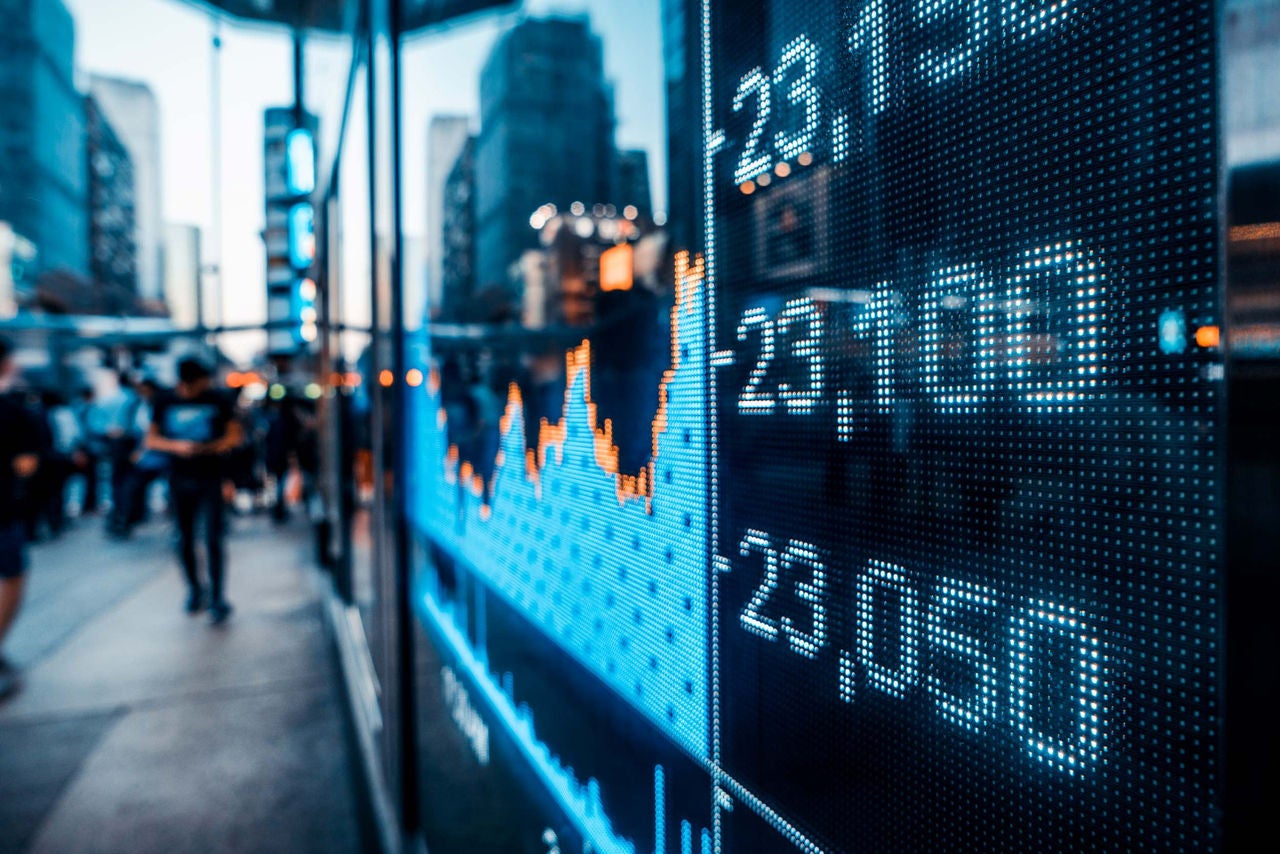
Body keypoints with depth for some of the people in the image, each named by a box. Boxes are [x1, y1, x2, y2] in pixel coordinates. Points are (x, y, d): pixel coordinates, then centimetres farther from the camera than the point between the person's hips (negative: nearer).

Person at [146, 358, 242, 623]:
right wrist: (176, 446, -12)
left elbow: (235, 436, 2)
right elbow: (151, 439, 8)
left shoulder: (217, 402, 1)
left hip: (211, 479, -3)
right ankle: (194, 589, 25)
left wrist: (207, 447, -14)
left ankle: (217, 598, -2)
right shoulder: (164, 403, 7)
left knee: (213, 539, -7)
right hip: (179, 480, 3)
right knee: (184, 539, 8)